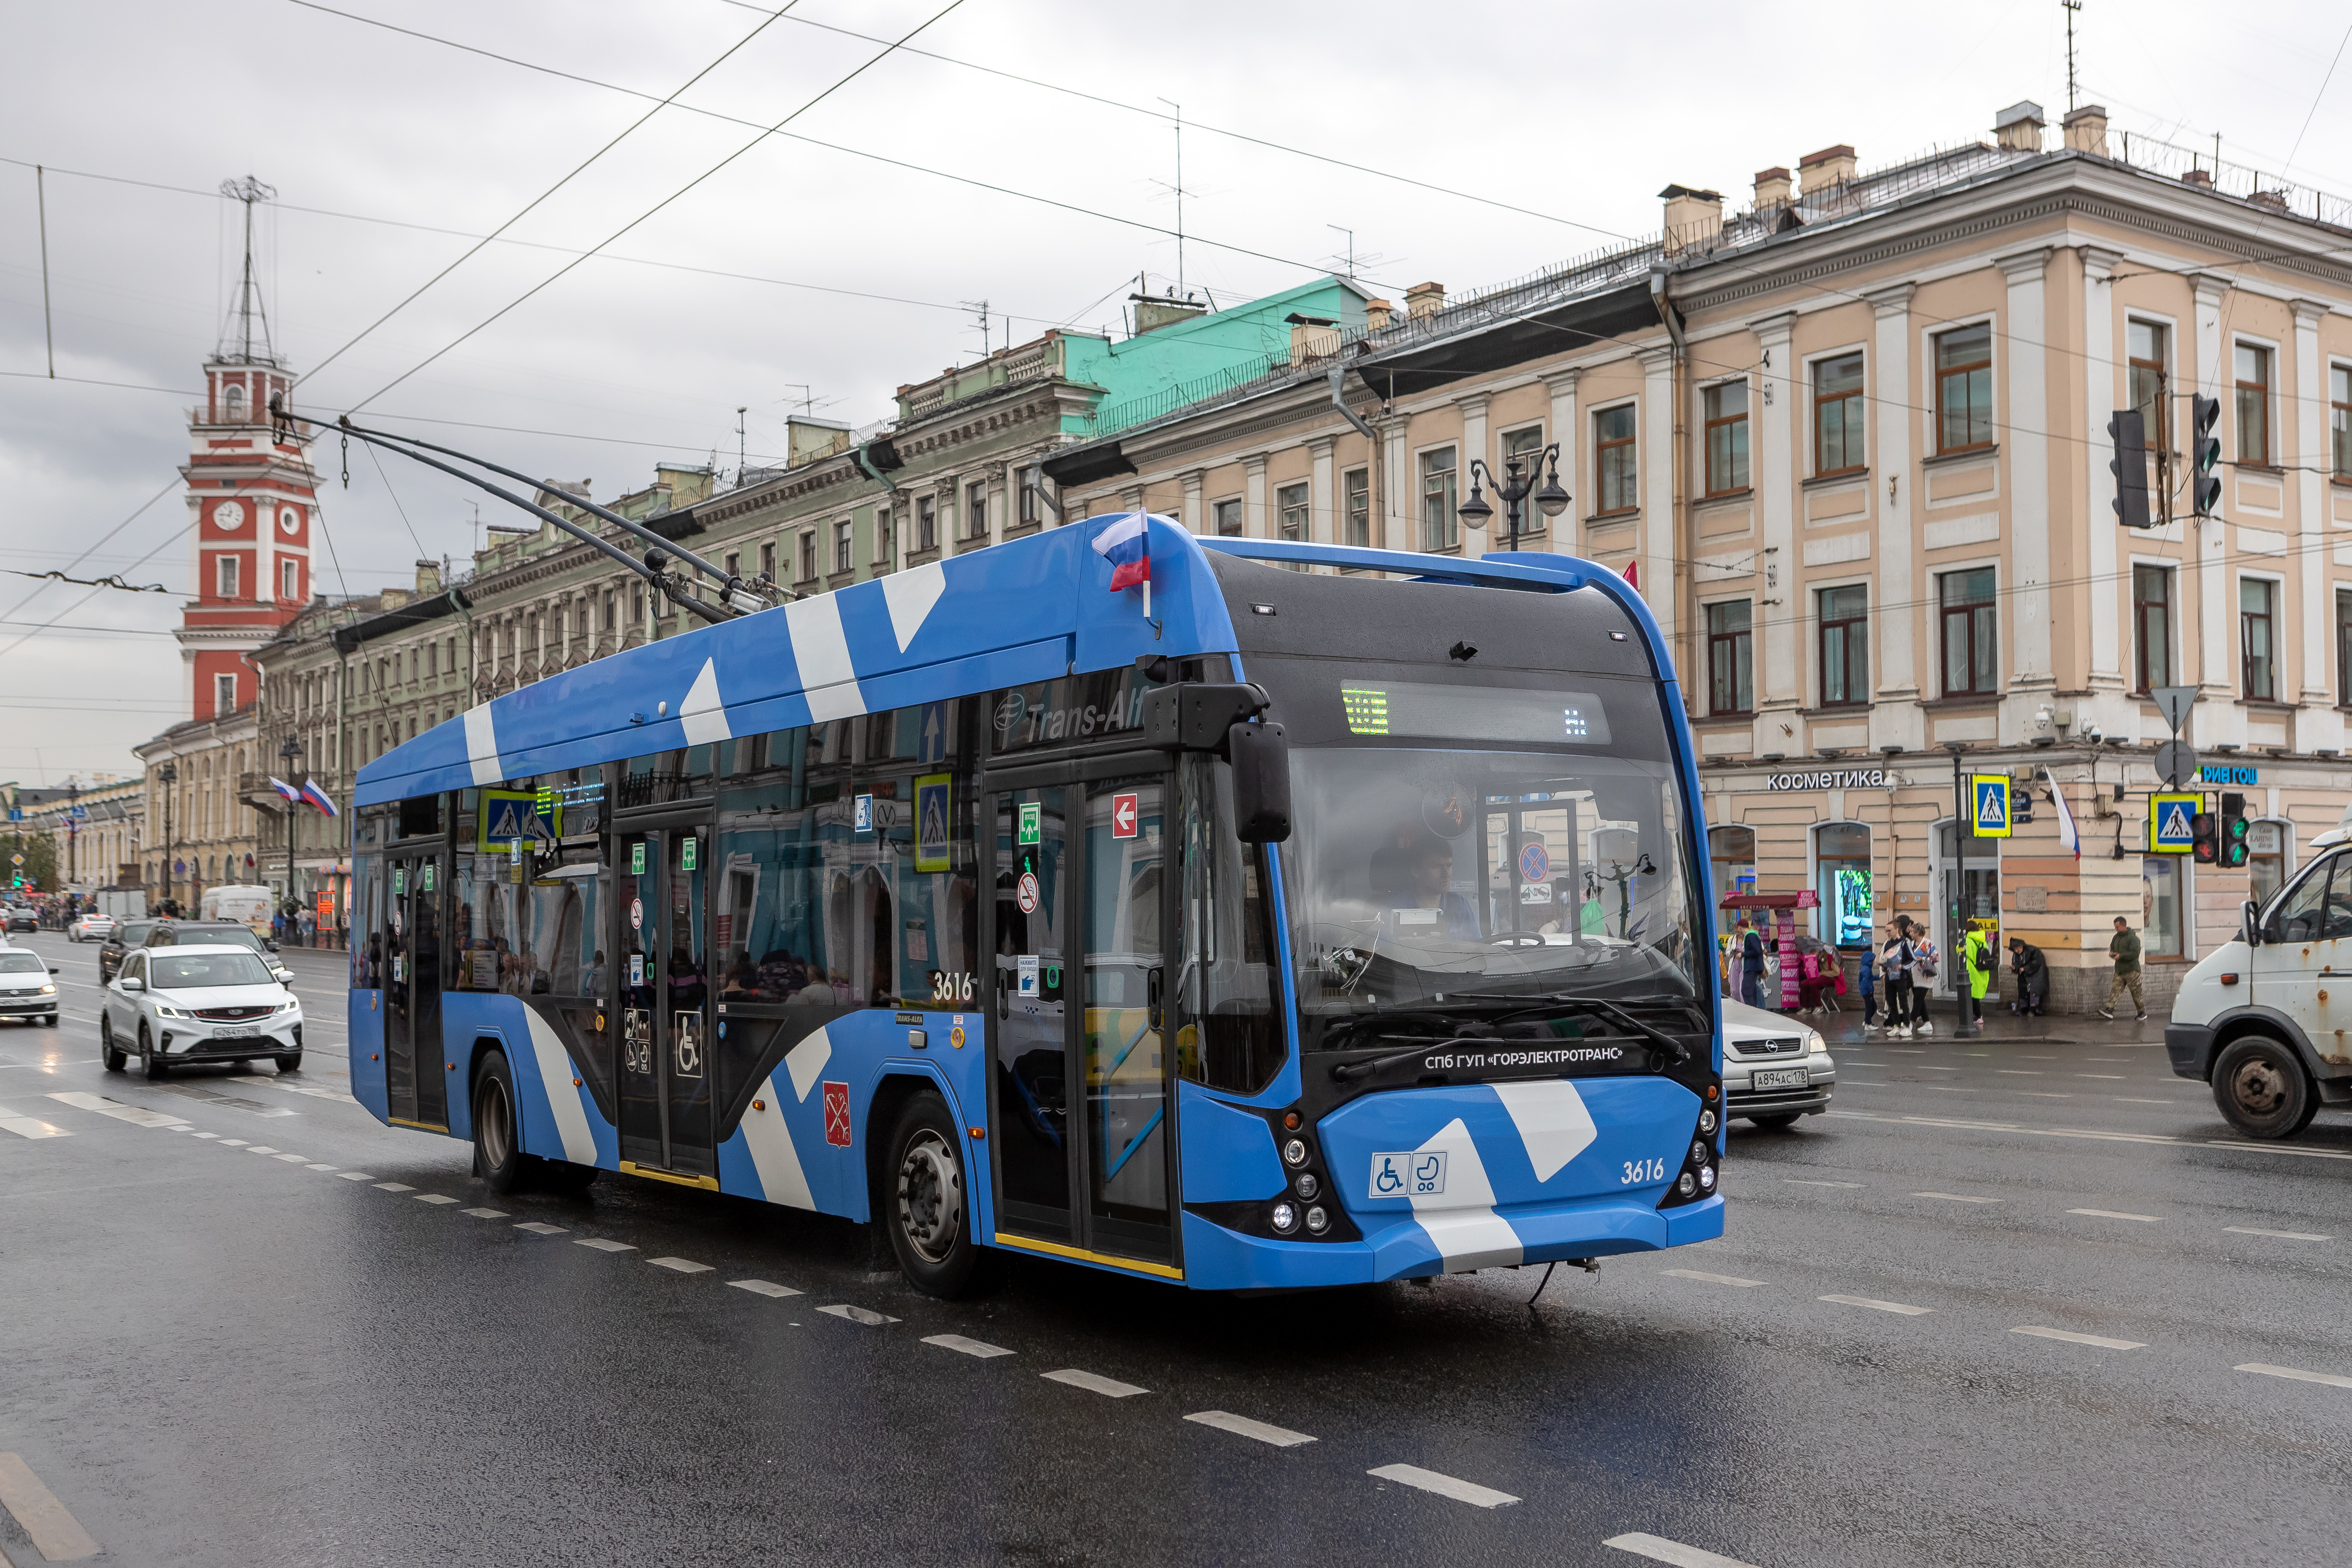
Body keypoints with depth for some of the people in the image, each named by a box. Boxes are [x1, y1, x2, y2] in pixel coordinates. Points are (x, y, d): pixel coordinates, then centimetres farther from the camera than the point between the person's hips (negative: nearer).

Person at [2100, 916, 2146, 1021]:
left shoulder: (2133, 938, -12)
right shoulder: (2116, 938, 13)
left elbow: (2135, 953, -20)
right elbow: (2112, 949, 25)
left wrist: (2121, 956, -22)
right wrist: (2113, 954, 1)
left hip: (2132, 970, -7)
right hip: (2119, 970, 7)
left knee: (2137, 993, 3)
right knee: (2115, 990, -6)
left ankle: (2142, 1012, 16)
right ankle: (2109, 1010, -16)